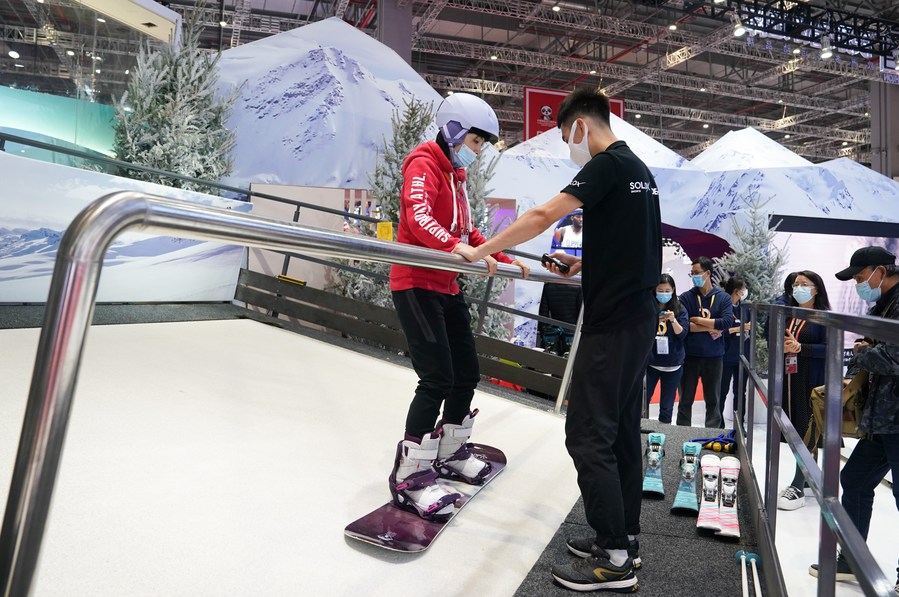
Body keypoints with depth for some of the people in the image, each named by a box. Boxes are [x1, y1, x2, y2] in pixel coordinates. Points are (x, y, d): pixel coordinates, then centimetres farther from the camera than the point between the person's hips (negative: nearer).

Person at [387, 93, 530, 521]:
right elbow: (418, 217, -27)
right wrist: (455, 247, -43)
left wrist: (505, 260, 18)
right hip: (416, 284, -9)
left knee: (467, 373, 12)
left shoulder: (456, 174, 21)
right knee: (438, 379, -14)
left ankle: (450, 452, 30)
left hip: (447, 287, 10)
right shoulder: (424, 164, -8)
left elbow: (468, 233, 24)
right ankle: (411, 477, -2)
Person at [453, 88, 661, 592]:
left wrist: (480, 251, -12)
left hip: (613, 322, -10)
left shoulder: (608, 164, -11)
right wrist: (583, 265, 18)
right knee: (622, 430, 14)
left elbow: (544, 216, -19)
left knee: (588, 435, -5)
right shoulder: (639, 169, 18)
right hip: (639, 318, 10)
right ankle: (626, 538, 24)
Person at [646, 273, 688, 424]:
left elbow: (682, 334, -5)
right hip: (650, 362, -1)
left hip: (672, 365, 1)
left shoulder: (680, 309, 2)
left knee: (667, 407, 7)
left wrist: (673, 320, -23)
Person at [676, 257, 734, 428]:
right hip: (690, 355, 0)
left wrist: (697, 320, -12)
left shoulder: (723, 297, 2)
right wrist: (710, 328, -14)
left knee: (713, 400, 10)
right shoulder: (686, 297, 0)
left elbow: (728, 322, -13)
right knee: (686, 400, 7)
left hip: (714, 356, 1)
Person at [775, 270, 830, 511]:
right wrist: (781, 346, -4)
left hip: (811, 381, -6)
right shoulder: (789, 315, 13)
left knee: (807, 431, -4)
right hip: (789, 378, 6)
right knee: (796, 430, 8)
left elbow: (829, 349, -12)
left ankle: (798, 488, 0)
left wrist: (799, 348, -23)